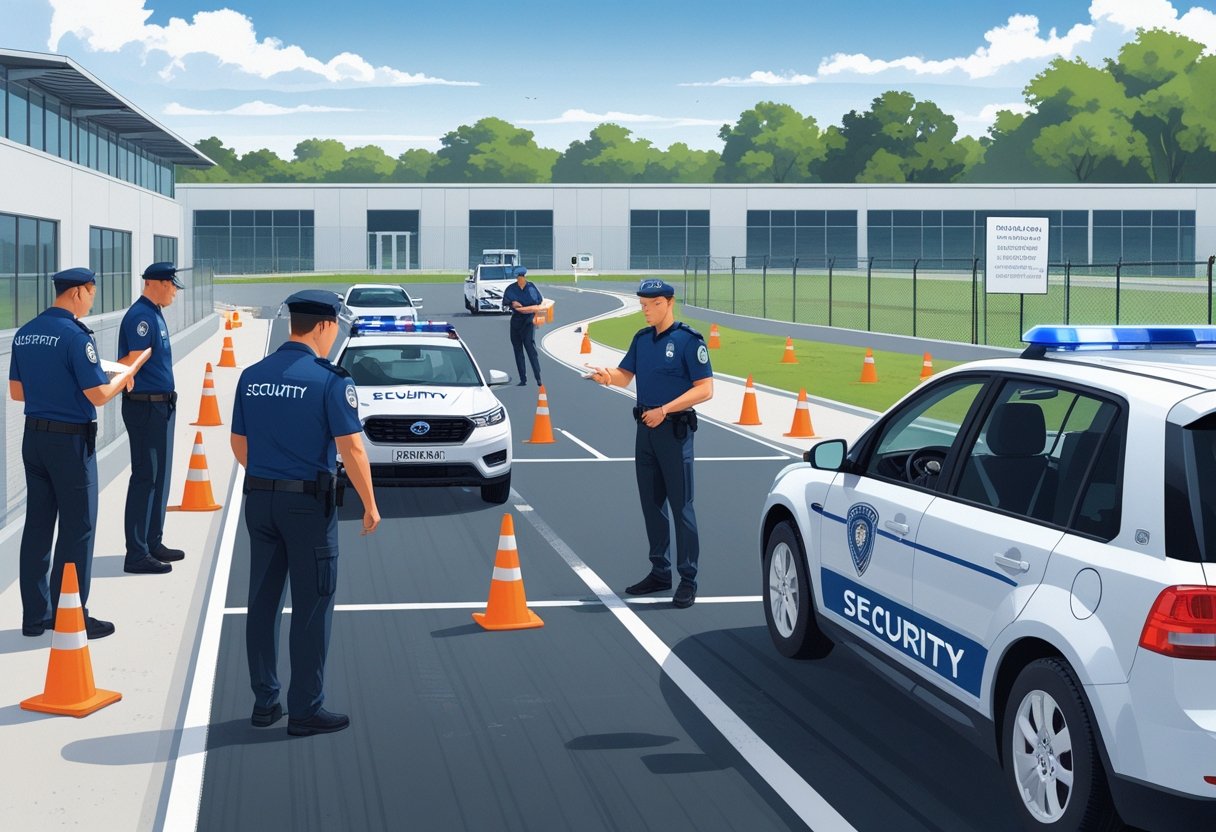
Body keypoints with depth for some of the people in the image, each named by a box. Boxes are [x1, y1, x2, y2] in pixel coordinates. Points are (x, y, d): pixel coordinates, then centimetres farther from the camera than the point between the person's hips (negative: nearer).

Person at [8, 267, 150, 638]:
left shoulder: (24, 334, 7)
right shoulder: (75, 335, -17)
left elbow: (16, 391, 13)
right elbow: (98, 396, -17)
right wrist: (128, 372, -3)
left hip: (33, 437, 8)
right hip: (71, 441, -7)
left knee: (37, 525, 11)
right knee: (77, 529, 1)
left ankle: (35, 615, 16)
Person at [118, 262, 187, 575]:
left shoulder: (154, 314, 15)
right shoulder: (140, 316, -16)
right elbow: (131, 361, -19)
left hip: (162, 405, 10)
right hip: (145, 405, -10)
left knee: (159, 476, 16)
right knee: (145, 478, -8)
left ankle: (153, 543, 25)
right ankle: (137, 555, -6)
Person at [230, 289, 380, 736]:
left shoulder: (252, 376, 5)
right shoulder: (330, 380, -13)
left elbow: (239, 444, 12)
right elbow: (351, 450, -15)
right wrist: (370, 506, -5)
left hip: (259, 498, 6)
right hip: (308, 502, -6)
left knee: (263, 601, 13)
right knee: (312, 606, 2)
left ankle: (264, 702, 20)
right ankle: (305, 710, 6)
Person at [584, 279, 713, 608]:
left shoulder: (688, 339, -10)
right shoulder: (642, 339, 11)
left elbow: (705, 389, -14)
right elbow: (625, 376, 13)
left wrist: (664, 410, -19)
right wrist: (608, 376, -11)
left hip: (674, 430, -7)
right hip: (645, 429, 7)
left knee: (681, 505, -4)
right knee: (652, 503, 12)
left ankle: (688, 579, 1)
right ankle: (660, 572, 23)